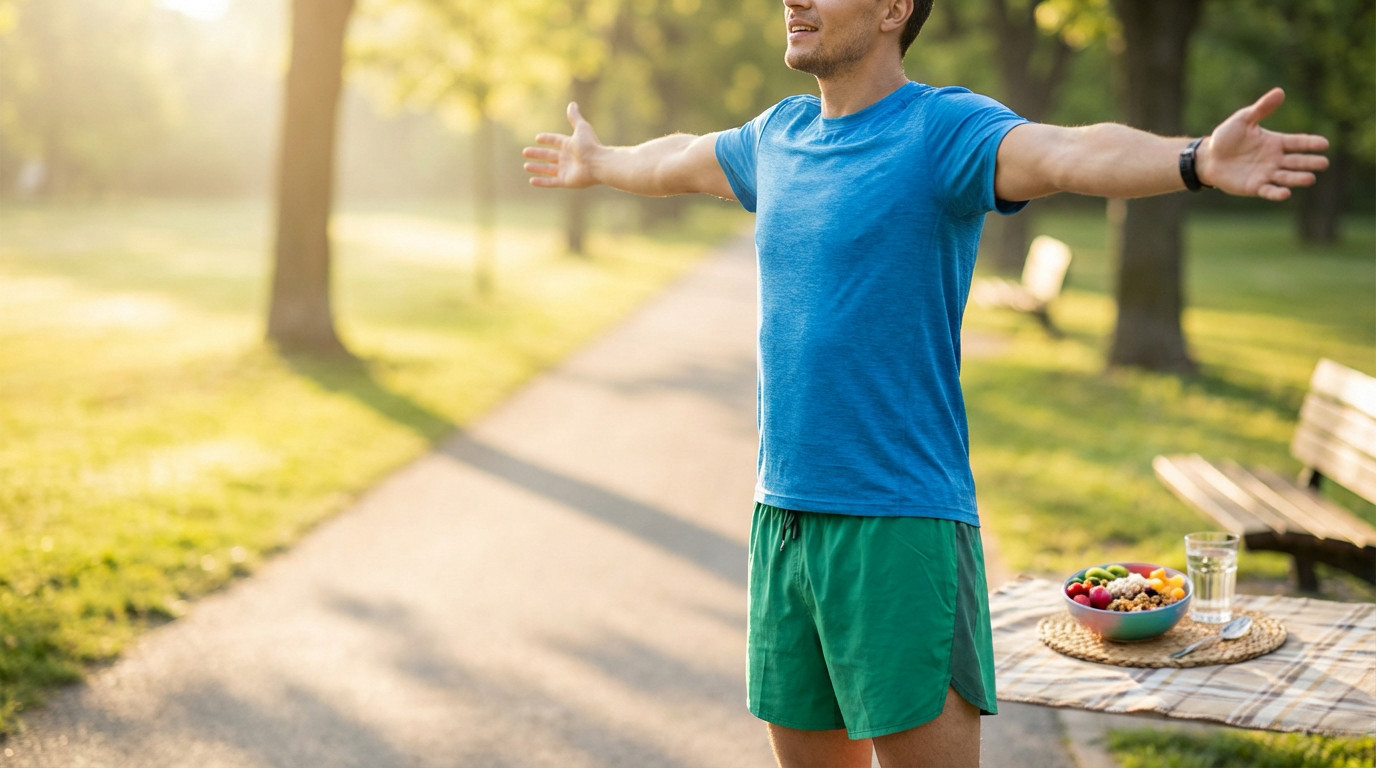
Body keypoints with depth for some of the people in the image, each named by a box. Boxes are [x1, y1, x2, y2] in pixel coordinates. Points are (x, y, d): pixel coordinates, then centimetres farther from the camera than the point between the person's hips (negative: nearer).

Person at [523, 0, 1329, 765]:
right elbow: (681, 162, 35)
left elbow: (1072, 153, -29)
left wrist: (1197, 160, -48)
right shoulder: (780, 135, 13)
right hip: (782, 516, 7)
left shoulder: (945, 128, -9)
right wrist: (598, 164, 53)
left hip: (900, 526, -7)